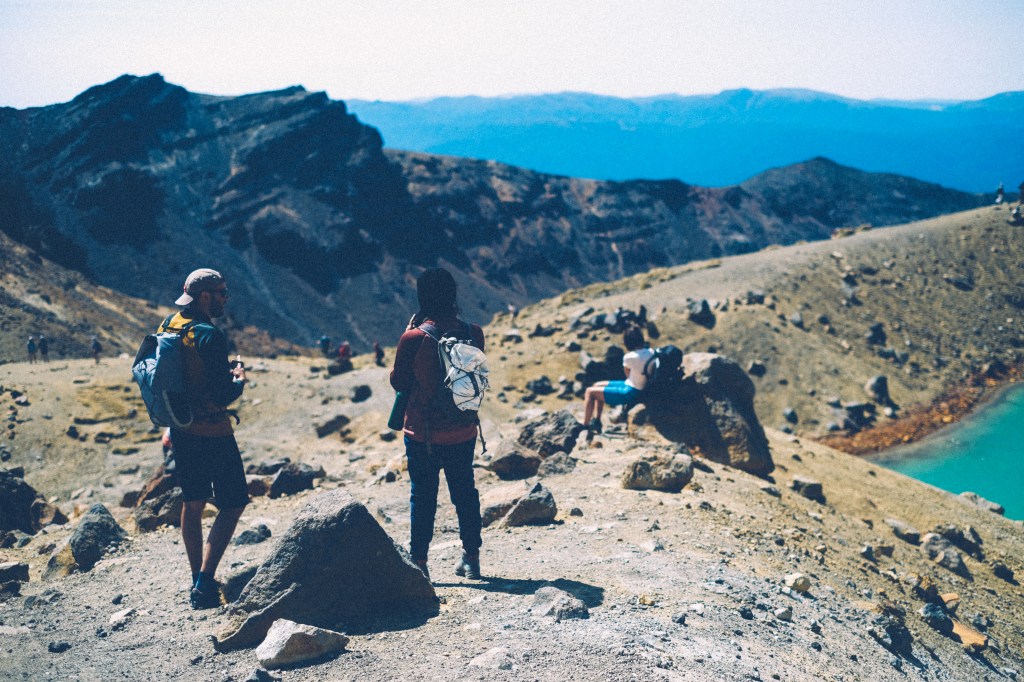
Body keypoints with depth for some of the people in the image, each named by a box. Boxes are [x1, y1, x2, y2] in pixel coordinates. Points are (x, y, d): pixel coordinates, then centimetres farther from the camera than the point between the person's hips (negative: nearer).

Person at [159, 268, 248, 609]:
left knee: (192, 503, 17)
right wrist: (239, 379, -2)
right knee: (232, 504, 1)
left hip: (181, 429, 8)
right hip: (212, 434, -8)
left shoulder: (168, 326, 5)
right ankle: (205, 582, -7)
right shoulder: (209, 336, -21)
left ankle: (198, 581, 25)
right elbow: (223, 395, -24)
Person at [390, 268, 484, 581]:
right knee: (465, 492, 15)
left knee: (422, 496, 7)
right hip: (463, 431, 3)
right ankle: (471, 558, 24)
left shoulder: (413, 338, -17)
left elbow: (398, 382, -4)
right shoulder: (473, 333, -6)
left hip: (423, 434, -3)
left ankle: (419, 562, 11)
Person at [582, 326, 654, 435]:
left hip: (630, 393, -9)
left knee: (590, 392, -2)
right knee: (598, 385, 21)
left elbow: (628, 374, -5)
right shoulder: (651, 352, -5)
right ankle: (596, 422, 24)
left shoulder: (629, 357, -23)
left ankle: (585, 426, 4)